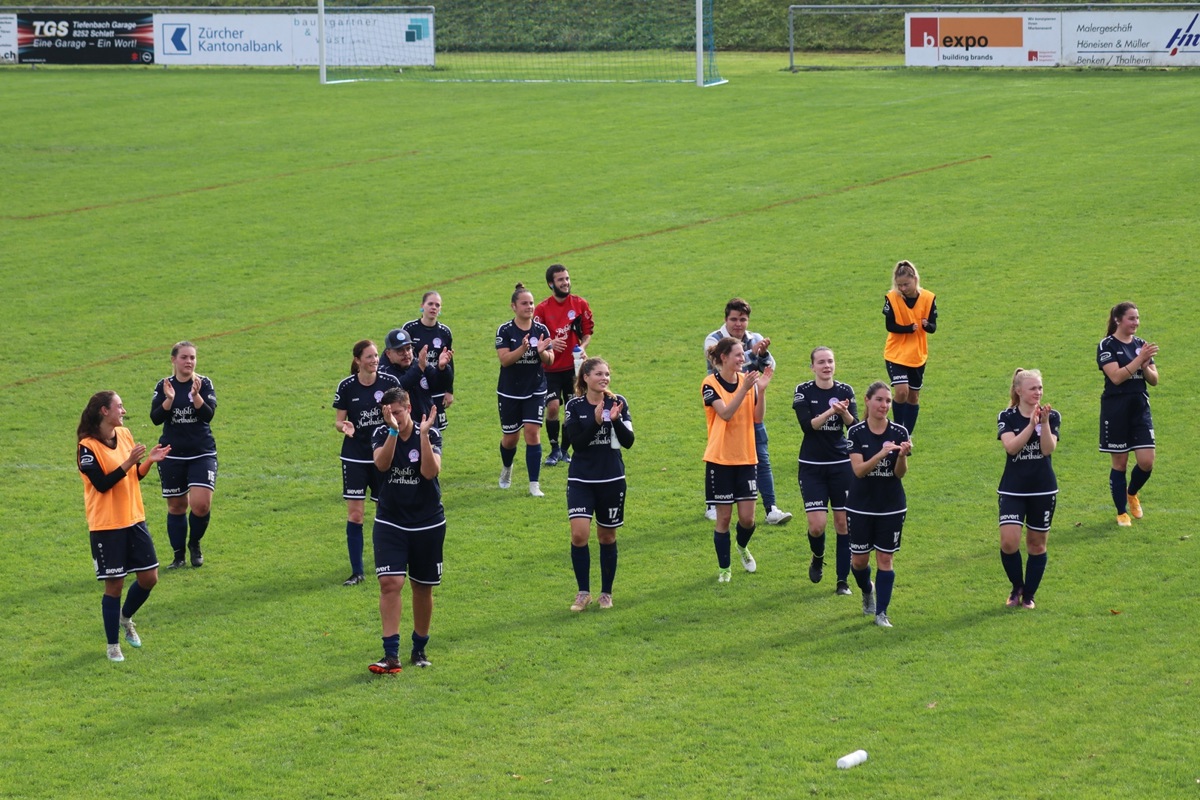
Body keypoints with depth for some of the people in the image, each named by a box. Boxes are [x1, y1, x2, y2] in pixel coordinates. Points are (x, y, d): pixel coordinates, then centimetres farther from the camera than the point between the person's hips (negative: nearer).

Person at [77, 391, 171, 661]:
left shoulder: (125, 435, 6)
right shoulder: (88, 447, -15)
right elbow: (102, 484, -22)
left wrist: (150, 460, -6)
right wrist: (129, 462, -28)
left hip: (134, 519, 7)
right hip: (107, 526, -7)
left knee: (149, 578, 7)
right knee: (114, 585, 0)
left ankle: (125, 618, 35)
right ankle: (113, 646, 14)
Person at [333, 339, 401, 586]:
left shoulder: (390, 382, -5)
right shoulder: (346, 387, -7)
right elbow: (338, 420, -1)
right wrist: (344, 427, -22)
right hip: (354, 457, -1)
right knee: (354, 513, -5)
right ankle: (357, 572, 0)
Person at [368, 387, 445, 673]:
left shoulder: (429, 433, -7)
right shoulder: (381, 434, -4)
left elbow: (430, 471, -23)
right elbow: (382, 464, -25)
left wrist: (423, 435, -30)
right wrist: (394, 431, -36)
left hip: (428, 523, 0)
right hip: (390, 523, 0)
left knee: (423, 587, 9)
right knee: (390, 582, -15)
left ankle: (419, 649, 28)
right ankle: (391, 655, -15)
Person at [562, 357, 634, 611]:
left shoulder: (618, 403, 0)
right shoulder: (574, 406, -3)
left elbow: (628, 441, -5)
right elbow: (577, 442, -11)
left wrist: (615, 420, -22)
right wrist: (596, 421, -24)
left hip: (612, 479, 1)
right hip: (581, 480, -1)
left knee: (607, 537, 9)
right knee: (579, 534, -14)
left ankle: (606, 593, 23)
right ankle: (583, 592, -1)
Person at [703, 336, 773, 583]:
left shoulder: (747, 379, 4)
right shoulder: (710, 384, -8)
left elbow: (757, 417, -3)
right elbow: (725, 413, -23)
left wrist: (761, 389, -15)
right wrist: (744, 389, -31)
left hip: (745, 458, 3)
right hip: (720, 459, -3)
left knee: (747, 518, 1)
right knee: (724, 517, 1)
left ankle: (742, 547, 33)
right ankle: (723, 568, 16)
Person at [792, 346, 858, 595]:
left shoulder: (845, 391, 1)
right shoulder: (803, 392, -4)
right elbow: (807, 425, -16)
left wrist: (844, 413, -28)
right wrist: (830, 411, -29)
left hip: (842, 464, 2)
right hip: (812, 467, -2)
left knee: (843, 523, 2)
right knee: (817, 524, -10)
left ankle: (843, 580, 11)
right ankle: (817, 559, 24)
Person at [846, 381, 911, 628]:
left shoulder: (899, 432, -5)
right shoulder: (856, 432, -7)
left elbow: (900, 473, -8)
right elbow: (858, 469, -18)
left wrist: (902, 456, -29)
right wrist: (882, 453, -32)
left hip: (891, 506, 0)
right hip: (861, 506, 0)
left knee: (885, 559, 0)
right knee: (859, 560, 6)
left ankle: (881, 613, 7)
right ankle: (867, 591, 38)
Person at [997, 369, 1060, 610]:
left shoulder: (1051, 416, 0)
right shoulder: (1007, 417, -1)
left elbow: (1048, 449, -13)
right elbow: (1011, 446, -18)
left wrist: (1044, 423, -25)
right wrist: (1031, 424, -24)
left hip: (1043, 490, 1)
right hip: (1013, 490, -1)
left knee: (1036, 544, 7)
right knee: (1009, 542, -13)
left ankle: (1029, 595, 21)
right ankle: (1017, 587, 12)